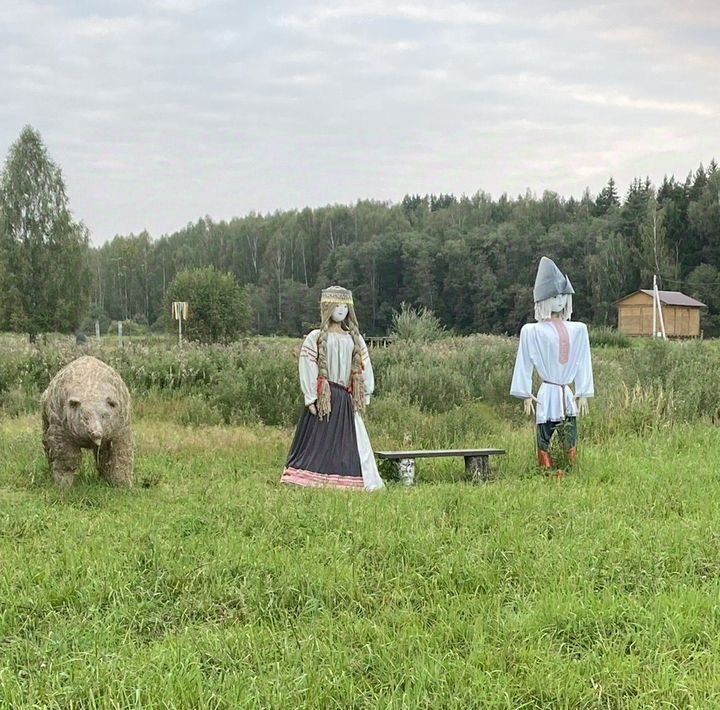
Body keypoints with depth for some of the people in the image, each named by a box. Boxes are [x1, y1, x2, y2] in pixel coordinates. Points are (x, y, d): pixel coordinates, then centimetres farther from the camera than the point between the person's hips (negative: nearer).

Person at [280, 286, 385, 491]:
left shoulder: (355, 339, 12)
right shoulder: (315, 338, 0)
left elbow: (364, 368, 13)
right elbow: (307, 368, -5)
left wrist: (364, 396, 6)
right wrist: (311, 398, -12)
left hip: (347, 401, 4)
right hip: (324, 398, -4)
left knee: (350, 443, 3)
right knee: (319, 445, -5)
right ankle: (310, 483, -4)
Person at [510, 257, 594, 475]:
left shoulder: (578, 330, 10)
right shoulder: (532, 331, -1)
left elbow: (582, 364, 12)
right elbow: (525, 364, 0)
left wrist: (583, 394, 9)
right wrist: (526, 395, -3)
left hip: (568, 395, 3)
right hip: (547, 394, -3)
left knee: (570, 443, 1)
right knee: (544, 441, -3)